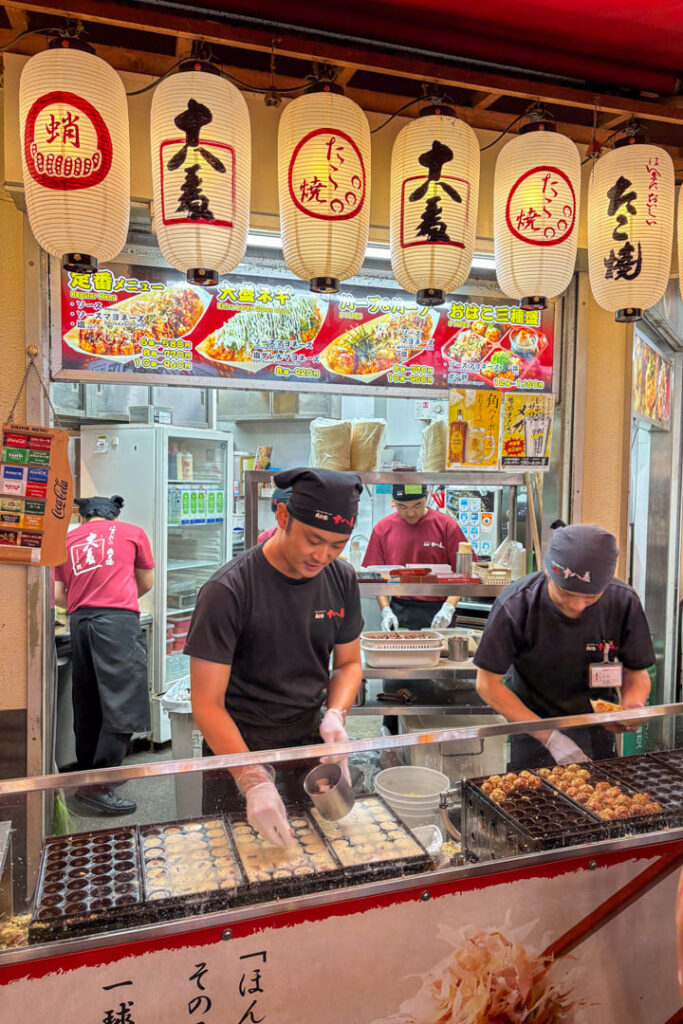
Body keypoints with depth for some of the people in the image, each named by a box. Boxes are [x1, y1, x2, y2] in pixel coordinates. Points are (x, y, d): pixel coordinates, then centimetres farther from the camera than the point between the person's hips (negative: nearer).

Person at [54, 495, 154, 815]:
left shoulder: (67, 540, 18)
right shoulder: (132, 533, 13)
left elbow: (57, 596, 14)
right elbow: (146, 583, 22)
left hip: (79, 622, 5)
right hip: (118, 620, -5)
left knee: (87, 705, 14)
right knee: (123, 705, -5)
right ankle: (97, 786, -8)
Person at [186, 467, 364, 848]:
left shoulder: (342, 580, -6)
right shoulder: (228, 591, -23)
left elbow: (348, 663, 6)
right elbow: (207, 703, -21)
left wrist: (335, 715, -14)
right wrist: (252, 781, -31)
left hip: (309, 746, 5)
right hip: (236, 752, -4)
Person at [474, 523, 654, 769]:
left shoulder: (623, 601, -20)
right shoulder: (516, 605, -27)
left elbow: (637, 674, -5)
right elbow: (488, 684, -20)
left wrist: (632, 705, -28)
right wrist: (550, 737, -24)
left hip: (597, 732, 2)